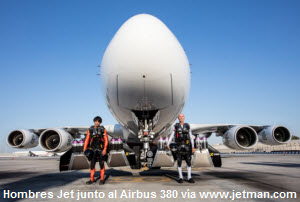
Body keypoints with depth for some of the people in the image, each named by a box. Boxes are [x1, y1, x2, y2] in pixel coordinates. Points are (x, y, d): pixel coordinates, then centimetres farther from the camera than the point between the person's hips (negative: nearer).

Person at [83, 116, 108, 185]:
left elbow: (106, 140, -3)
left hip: (101, 149, -2)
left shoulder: (103, 130, -2)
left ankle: (102, 179, 11)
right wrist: (84, 149, -6)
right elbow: (87, 140, 3)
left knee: (101, 164, 2)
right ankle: (92, 179, 14)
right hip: (93, 149, 2)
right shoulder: (90, 130, 2)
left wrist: (105, 149, -13)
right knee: (92, 164, 2)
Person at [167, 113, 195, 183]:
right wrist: (168, 144, -5)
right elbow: (172, 136, 5)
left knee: (189, 162, -2)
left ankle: (189, 178, 6)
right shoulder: (175, 126, 4)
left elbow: (191, 137, 7)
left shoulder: (187, 126, 7)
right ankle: (180, 178, 7)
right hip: (179, 146, -1)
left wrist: (193, 147, 1)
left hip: (187, 146, 1)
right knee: (179, 162, -2)